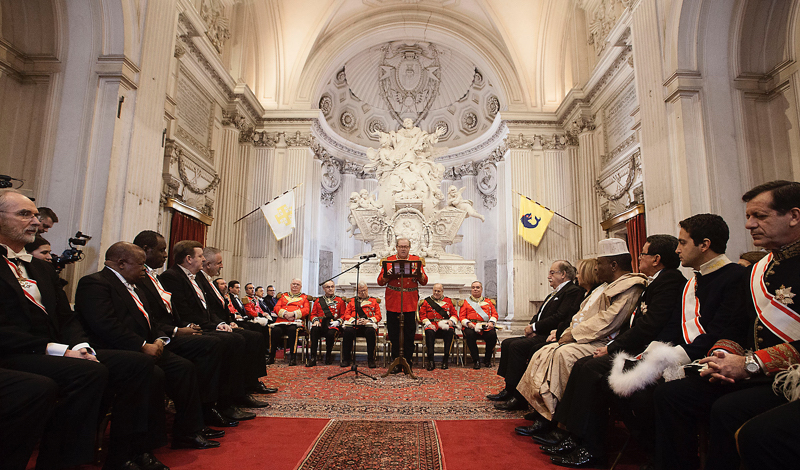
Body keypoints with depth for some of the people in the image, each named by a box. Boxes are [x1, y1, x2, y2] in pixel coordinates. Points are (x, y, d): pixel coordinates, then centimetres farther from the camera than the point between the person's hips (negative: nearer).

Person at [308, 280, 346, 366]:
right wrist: (315, 320, -7)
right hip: (321, 325, 2)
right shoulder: (318, 301, 21)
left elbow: (343, 315, 11)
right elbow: (313, 314, 17)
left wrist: (338, 322, -10)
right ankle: (313, 358, -32)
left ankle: (328, 356, -9)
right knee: (314, 329, -34)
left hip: (333, 326, -1)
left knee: (331, 333, -37)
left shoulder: (340, 301, 16)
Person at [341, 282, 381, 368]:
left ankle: (371, 360, -24)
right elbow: (346, 315, 14)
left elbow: (378, 316, 11)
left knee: (371, 332, -37)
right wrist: (355, 321, -8)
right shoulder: (352, 301, 25)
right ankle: (346, 360, -21)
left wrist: (368, 320, -10)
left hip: (368, 325, -1)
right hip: (354, 325, 1)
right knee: (347, 331, -34)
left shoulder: (374, 301, 21)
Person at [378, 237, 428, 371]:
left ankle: (408, 364, 15)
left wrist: (420, 275, -17)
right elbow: (380, 282, 4)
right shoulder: (388, 260, 8)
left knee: (409, 336, 4)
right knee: (394, 335, 5)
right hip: (392, 303, 0)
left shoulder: (416, 260, 9)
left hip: (410, 304, 0)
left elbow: (424, 282, 4)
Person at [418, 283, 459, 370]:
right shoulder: (426, 301, 16)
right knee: (429, 332, -37)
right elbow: (422, 315, 7)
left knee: (450, 332, -34)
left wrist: (451, 320, -7)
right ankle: (431, 361, -33)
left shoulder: (448, 301, 20)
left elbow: (455, 314, 16)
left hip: (445, 325, 1)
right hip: (431, 325, -1)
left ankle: (445, 359, -25)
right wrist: (428, 324, -11)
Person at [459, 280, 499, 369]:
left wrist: (491, 322, -10)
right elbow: (461, 317, 7)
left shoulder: (488, 301, 22)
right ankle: (476, 360, -22)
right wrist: (468, 323, -14)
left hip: (486, 326, 2)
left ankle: (487, 360, -9)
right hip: (471, 326, -1)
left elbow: (494, 314, 12)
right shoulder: (465, 302, 16)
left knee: (492, 334, -31)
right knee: (470, 334, -36)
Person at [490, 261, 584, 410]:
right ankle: (508, 389, 3)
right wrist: (531, 327, 0)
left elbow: (560, 318, -21)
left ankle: (518, 397, -18)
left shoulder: (574, 291, -10)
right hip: (540, 335, 11)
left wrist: (534, 327, -14)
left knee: (517, 346, -25)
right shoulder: (553, 294, 23)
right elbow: (539, 315, 23)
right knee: (507, 343, 1)